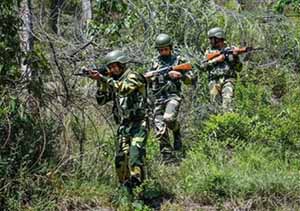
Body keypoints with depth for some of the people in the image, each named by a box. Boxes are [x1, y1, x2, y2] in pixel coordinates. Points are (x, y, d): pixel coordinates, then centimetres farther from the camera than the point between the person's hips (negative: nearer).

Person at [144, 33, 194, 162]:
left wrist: (180, 75, -14)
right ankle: (167, 158, 4)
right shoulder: (155, 62, 15)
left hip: (173, 95, -3)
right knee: (160, 131, -4)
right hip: (158, 98, 4)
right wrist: (147, 76, -2)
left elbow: (190, 80, 5)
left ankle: (176, 131, 3)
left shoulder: (178, 60, 6)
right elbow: (148, 81, 21)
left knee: (168, 118, -31)